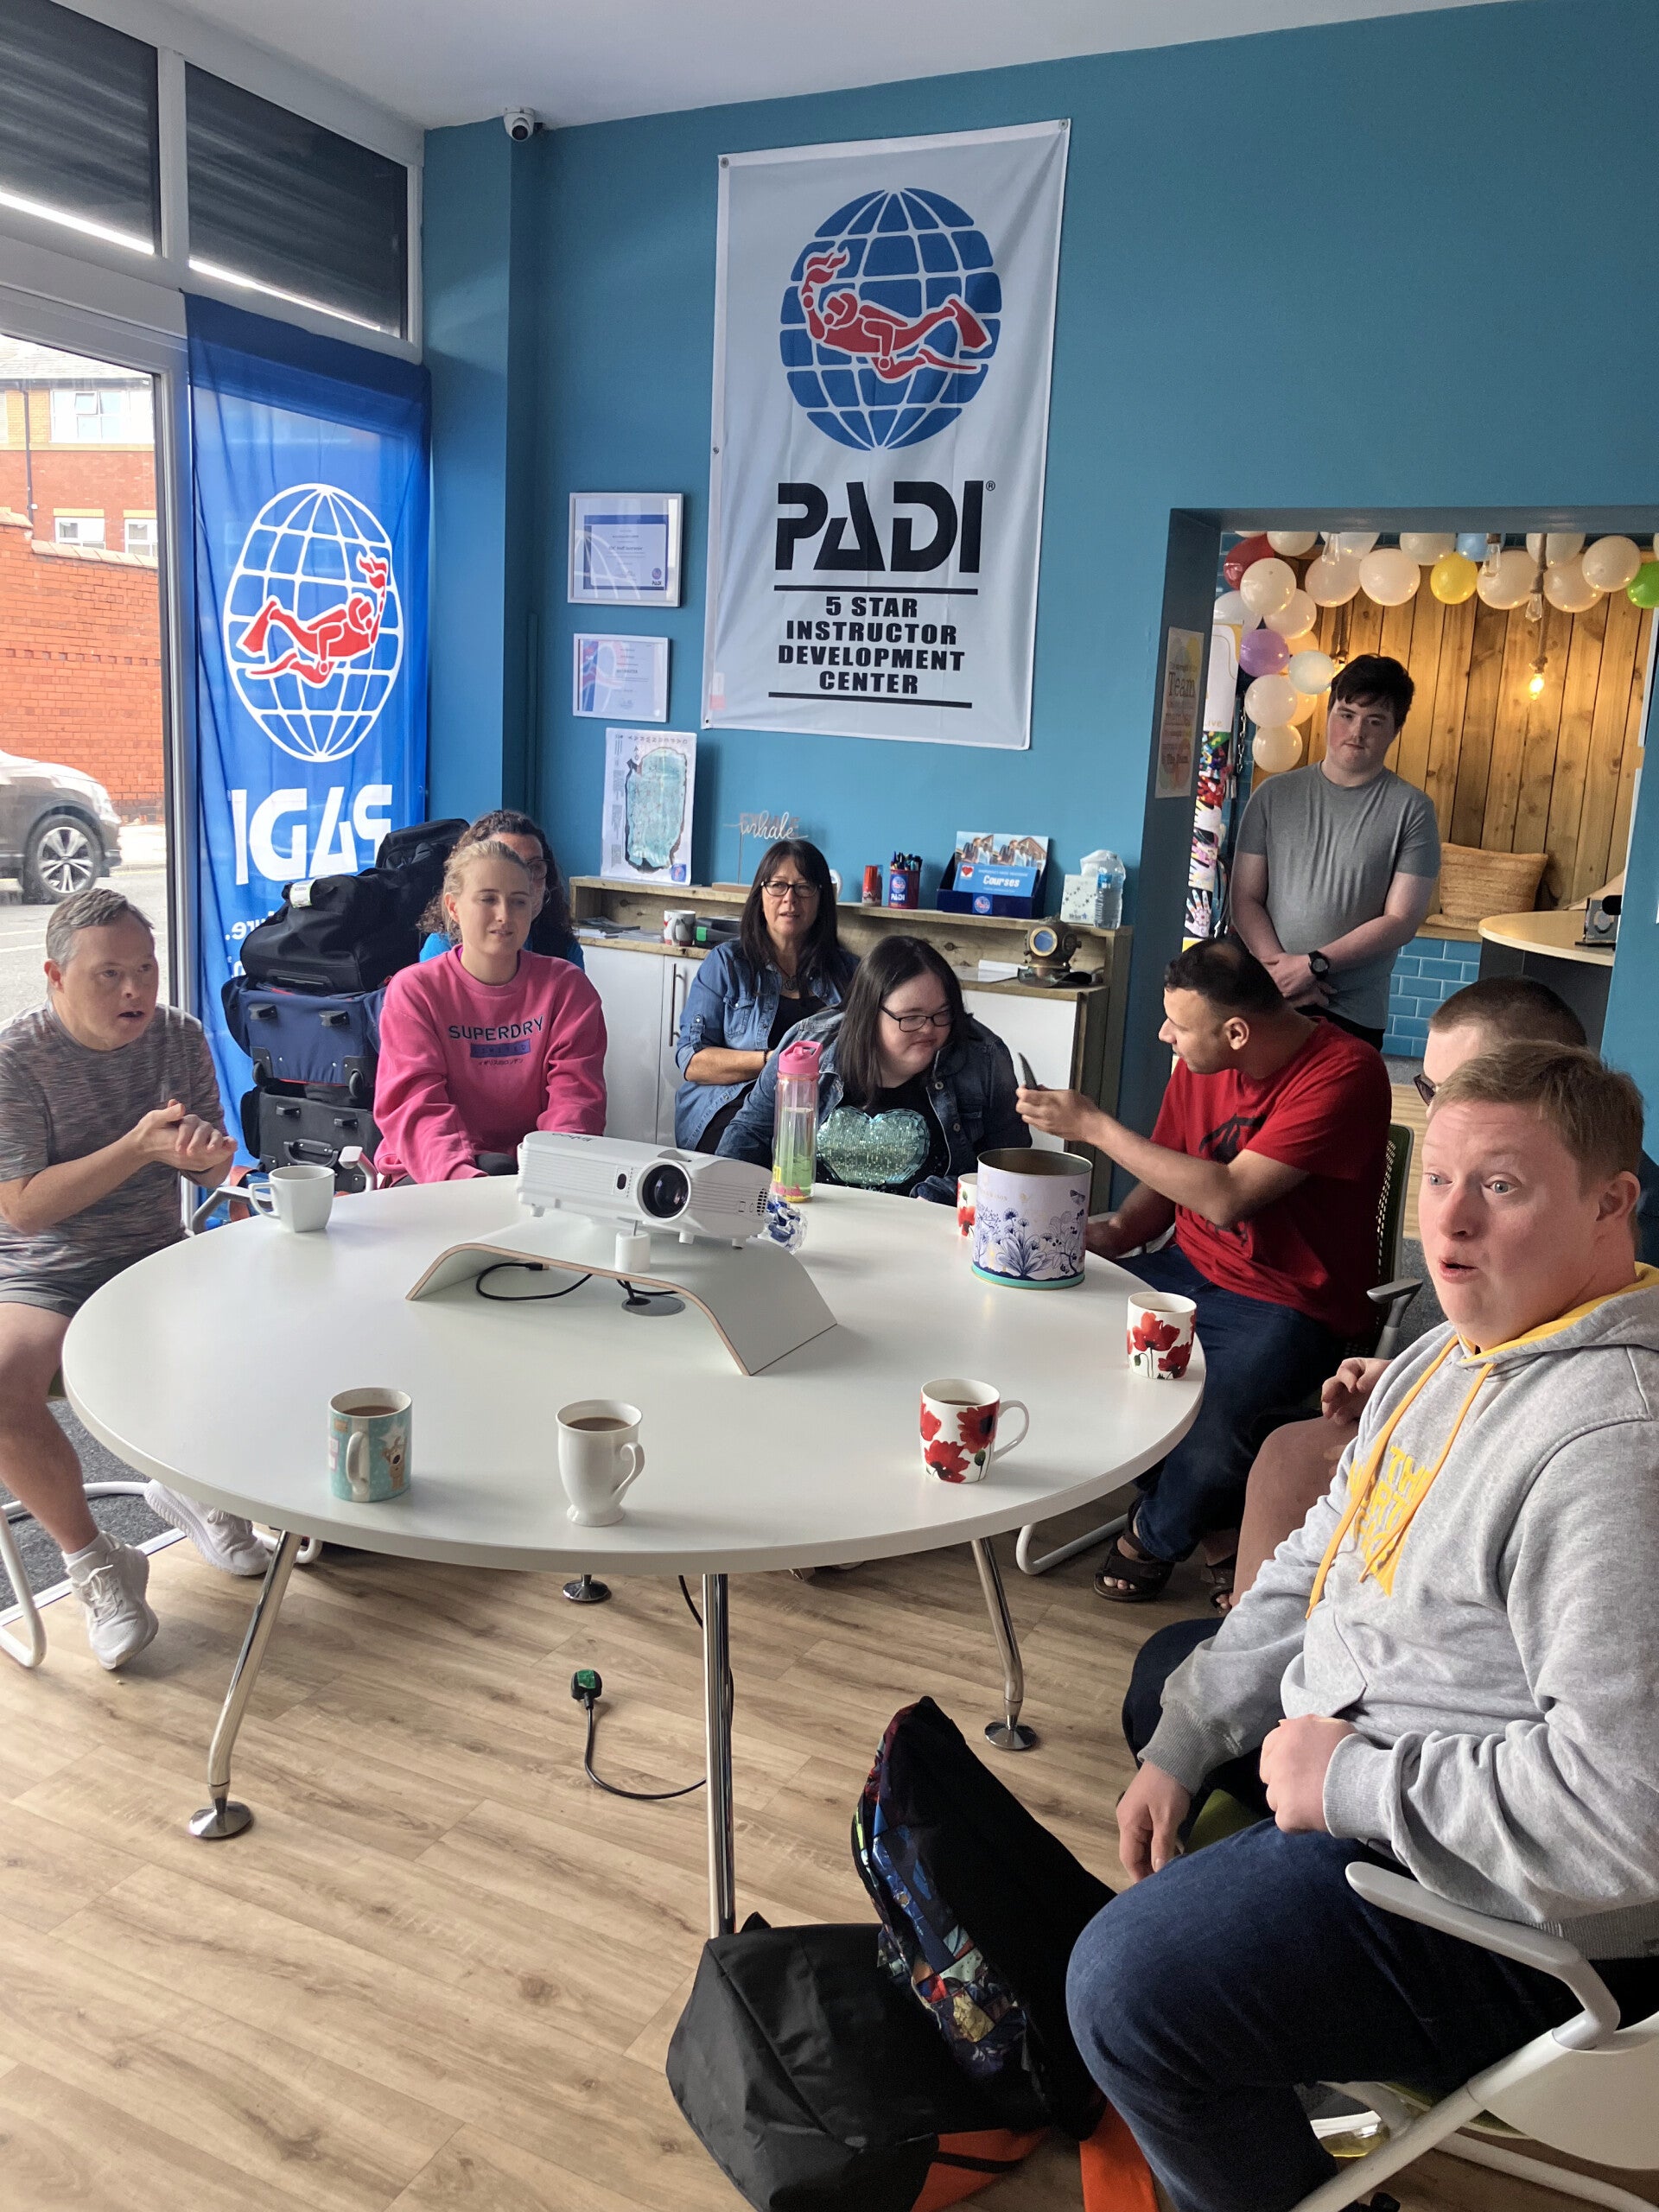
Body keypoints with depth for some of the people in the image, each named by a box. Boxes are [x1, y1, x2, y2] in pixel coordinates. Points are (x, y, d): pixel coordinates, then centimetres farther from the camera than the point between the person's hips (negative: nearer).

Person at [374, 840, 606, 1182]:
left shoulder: (566, 985, 4)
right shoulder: (413, 990, 0)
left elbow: (575, 1093, -5)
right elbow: (417, 1104, -13)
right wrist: (460, 1173, -34)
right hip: (428, 1175, -2)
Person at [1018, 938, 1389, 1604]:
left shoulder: (1344, 1074, -20)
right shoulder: (1199, 1065, 3)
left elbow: (1226, 1197, -26)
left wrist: (1094, 1125, -21)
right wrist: (1111, 1232, -8)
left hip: (1290, 1307, -7)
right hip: (1190, 1271, 7)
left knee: (1206, 1424, -33)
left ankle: (1157, 1536, 8)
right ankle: (1215, 1521, 5)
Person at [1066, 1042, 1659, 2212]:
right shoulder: (1454, 1356, 4)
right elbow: (1315, 1567, 10)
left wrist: (1352, 1785, -24)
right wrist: (1182, 1744, 5)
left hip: (1516, 1914, -10)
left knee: (1136, 1984, -24)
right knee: (1165, 1668, 28)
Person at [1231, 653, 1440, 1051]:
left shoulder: (1411, 809, -1)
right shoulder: (1275, 795, 6)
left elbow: (1401, 920, -6)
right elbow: (1245, 898, 3)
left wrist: (1313, 964, -14)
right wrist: (1280, 968, -12)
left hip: (1353, 1016, -2)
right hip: (1266, 1002, 2)